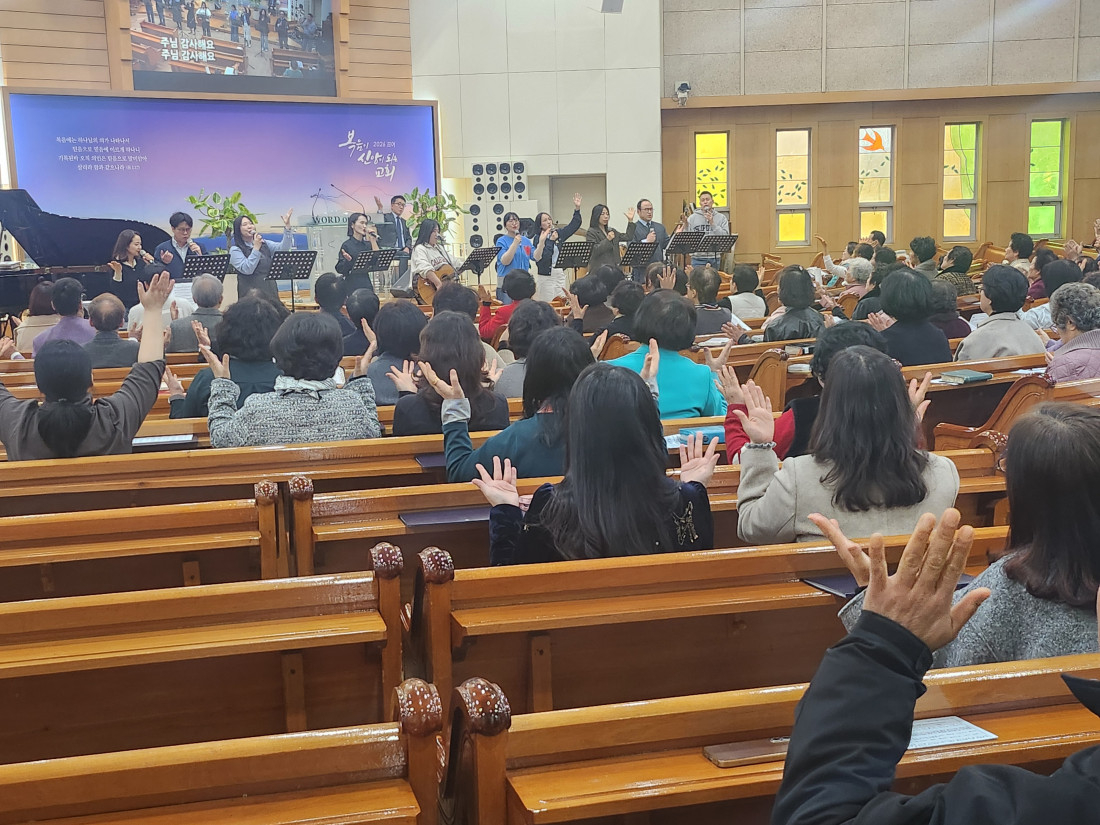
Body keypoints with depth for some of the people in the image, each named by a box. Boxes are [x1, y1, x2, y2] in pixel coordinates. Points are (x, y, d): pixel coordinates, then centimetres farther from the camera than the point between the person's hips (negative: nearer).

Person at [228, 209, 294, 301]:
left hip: (270, 290, 5)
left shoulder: (264, 244, 16)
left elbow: (283, 247, 1)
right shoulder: (235, 250, 1)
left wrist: (287, 226, -9)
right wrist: (256, 248, -13)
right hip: (250, 292, -5)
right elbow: (246, 269, -14)